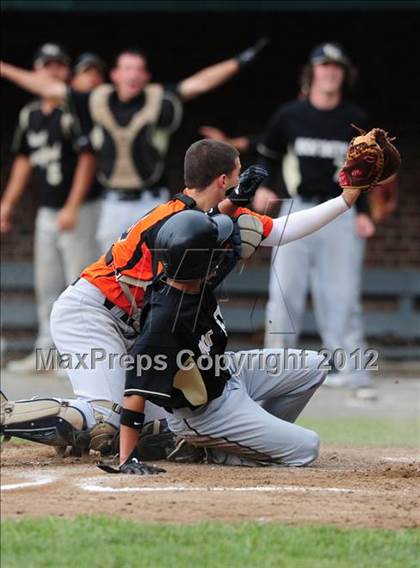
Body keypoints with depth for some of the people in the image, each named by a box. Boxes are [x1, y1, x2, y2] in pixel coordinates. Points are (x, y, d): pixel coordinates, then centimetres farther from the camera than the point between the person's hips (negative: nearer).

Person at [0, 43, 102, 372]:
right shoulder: (30, 113, 10)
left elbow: (87, 159, -16)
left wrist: (72, 208, -20)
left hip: (79, 209, -8)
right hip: (47, 210, 8)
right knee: (46, 284, 11)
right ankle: (47, 350, 18)